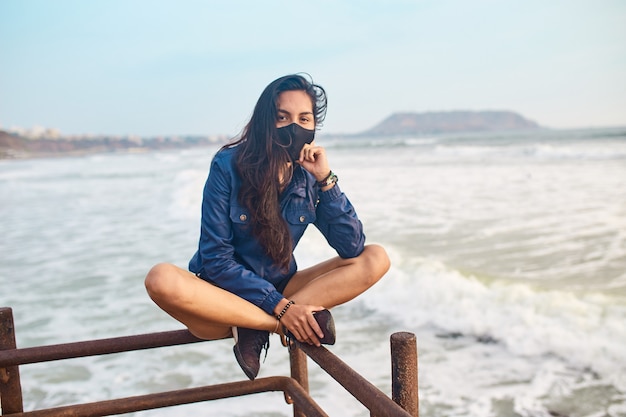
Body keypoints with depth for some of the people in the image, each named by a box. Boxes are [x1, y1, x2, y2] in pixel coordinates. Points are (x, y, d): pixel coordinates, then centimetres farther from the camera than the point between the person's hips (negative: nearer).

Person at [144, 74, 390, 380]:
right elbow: (216, 260, -16)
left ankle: (256, 328, -22)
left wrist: (326, 180, -21)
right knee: (161, 280, -34)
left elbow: (352, 249, -12)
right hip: (226, 296, -3)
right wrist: (280, 307, -24)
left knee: (376, 259, -12)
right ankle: (283, 326, -23)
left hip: (281, 293, 4)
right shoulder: (228, 165, -15)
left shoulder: (310, 175, -5)